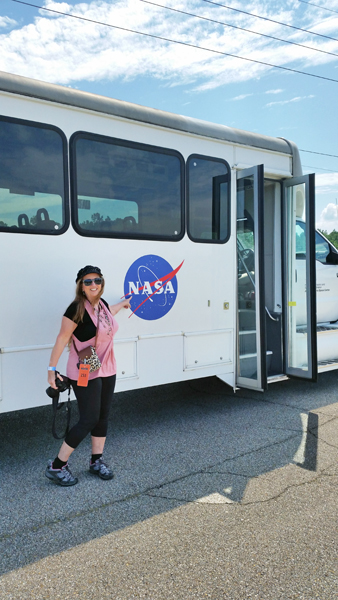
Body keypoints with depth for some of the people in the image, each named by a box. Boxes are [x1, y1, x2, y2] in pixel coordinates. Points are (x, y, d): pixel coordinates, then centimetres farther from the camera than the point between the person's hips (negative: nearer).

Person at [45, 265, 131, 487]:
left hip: (107, 370, 8)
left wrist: (122, 304, 46)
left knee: (103, 416, 12)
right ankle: (56, 466, 10)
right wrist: (52, 368, -20)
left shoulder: (102, 303, 3)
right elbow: (62, 338, -18)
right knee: (89, 420, -5)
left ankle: (96, 461, 28)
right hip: (85, 374, -7)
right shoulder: (77, 308, -19)